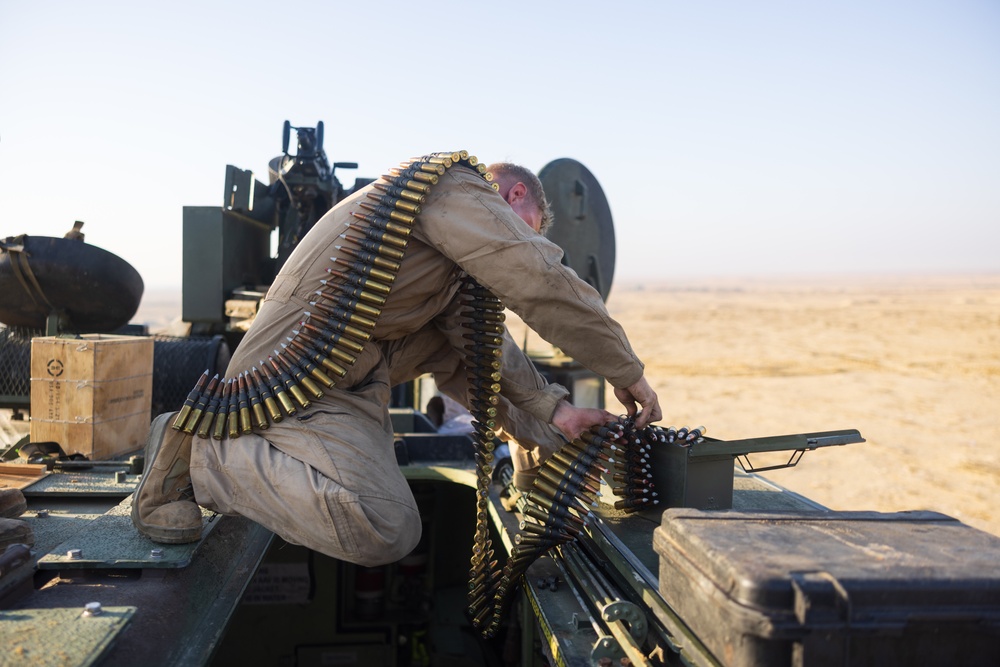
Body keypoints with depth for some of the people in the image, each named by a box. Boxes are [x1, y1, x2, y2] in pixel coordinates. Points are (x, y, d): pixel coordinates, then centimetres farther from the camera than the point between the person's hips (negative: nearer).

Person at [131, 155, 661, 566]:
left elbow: (476, 356, 20)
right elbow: (542, 282, -14)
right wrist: (625, 373, -6)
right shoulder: (457, 189, -5)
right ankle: (199, 452, -9)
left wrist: (551, 414, 10)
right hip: (302, 375, -11)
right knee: (387, 531, -23)